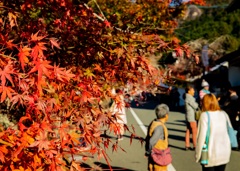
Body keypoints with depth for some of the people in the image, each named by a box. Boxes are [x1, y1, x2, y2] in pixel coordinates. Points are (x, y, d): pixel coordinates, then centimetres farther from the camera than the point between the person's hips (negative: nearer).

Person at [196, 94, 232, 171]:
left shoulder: (205, 115, -10)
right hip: (225, 153, 4)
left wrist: (198, 155, -3)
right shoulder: (224, 114, 3)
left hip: (211, 155, -4)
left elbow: (201, 136, -12)